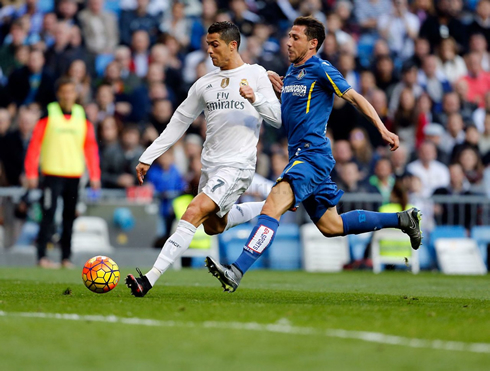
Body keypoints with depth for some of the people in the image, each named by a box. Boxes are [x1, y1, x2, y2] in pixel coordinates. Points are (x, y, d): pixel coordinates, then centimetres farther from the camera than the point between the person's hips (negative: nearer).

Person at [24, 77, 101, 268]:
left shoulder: (83, 118, 9)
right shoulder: (48, 115, -1)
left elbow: (90, 147, 11)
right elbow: (34, 144, -2)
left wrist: (94, 175, 6)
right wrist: (31, 173, -7)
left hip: (74, 174, 4)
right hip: (52, 173, -4)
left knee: (70, 216, 6)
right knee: (48, 215, -10)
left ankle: (66, 257, 12)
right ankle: (42, 256, -8)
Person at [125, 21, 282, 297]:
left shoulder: (255, 74, -2)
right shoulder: (205, 83, 11)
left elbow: (278, 118, -4)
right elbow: (179, 122, 16)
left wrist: (255, 99, -23)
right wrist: (148, 158, 12)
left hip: (237, 165, -7)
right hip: (210, 165, 7)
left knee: (194, 213, -22)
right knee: (213, 226, 18)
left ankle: (150, 279, -28)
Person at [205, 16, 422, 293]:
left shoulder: (321, 69, -7)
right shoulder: (292, 72, 19)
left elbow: (355, 97, -9)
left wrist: (383, 130, -17)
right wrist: (269, 78, 14)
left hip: (312, 154, -10)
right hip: (299, 155, 10)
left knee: (272, 207, -24)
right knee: (331, 226, 16)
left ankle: (237, 272, -35)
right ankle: (403, 219, 28)